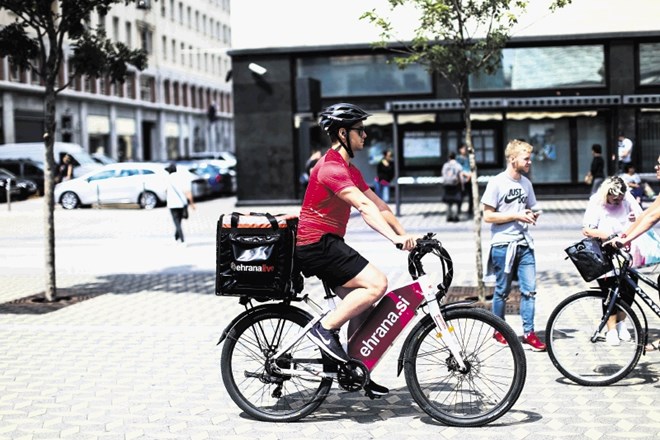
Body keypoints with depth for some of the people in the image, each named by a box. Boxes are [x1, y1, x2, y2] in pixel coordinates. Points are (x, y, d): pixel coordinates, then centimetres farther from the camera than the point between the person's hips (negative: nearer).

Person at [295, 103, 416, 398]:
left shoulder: (349, 169, 17)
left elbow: (379, 205, 14)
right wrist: (394, 238, -38)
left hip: (328, 245, 10)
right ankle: (325, 329, -13)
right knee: (377, 283, -20)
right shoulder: (331, 168, -17)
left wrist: (405, 235, 5)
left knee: (362, 306, 7)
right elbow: (364, 206, -29)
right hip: (316, 244, -10)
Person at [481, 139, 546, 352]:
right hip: (503, 245, -5)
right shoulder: (497, 183, -10)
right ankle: (499, 331, 21)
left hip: (524, 244, 5)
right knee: (502, 291, 6)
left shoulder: (526, 183, 11)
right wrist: (516, 216, -17)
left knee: (529, 290, 0)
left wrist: (532, 216, -1)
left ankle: (529, 333, 7)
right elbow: (487, 216, -12)